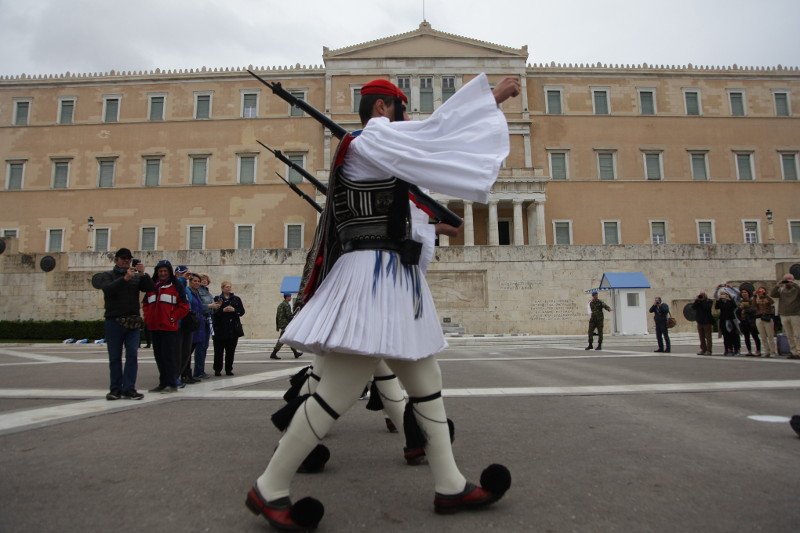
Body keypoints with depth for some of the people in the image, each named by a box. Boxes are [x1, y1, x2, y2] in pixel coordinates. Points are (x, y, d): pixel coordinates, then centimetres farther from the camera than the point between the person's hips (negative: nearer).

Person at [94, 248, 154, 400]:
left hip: (132, 322, 1)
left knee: (132, 355, -4)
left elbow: (150, 288, -3)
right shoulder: (107, 275, 6)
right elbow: (107, 289, -14)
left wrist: (143, 274, -17)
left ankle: (129, 389, -1)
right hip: (114, 321, -1)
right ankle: (115, 389, 12)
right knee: (115, 357, 4)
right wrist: (125, 278, -26)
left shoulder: (136, 277, 11)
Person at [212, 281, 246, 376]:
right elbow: (213, 312, -5)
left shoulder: (236, 299, 12)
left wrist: (234, 310, -10)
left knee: (231, 351, 4)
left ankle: (229, 369, 13)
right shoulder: (217, 299, 4)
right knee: (219, 351, 0)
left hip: (233, 328, 2)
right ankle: (217, 370, 9)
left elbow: (242, 311, 6)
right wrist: (222, 310, -18)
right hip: (220, 328, -2)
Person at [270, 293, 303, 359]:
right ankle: (273, 354, -8)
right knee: (281, 340, -8)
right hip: (285, 325, -10)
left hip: (281, 324, 10)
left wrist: (277, 325, 20)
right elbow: (289, 315, -18)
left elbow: (277, 316, 18)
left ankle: (296, 353, 19)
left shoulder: (280, 304, 17)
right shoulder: (287, 305, -12)